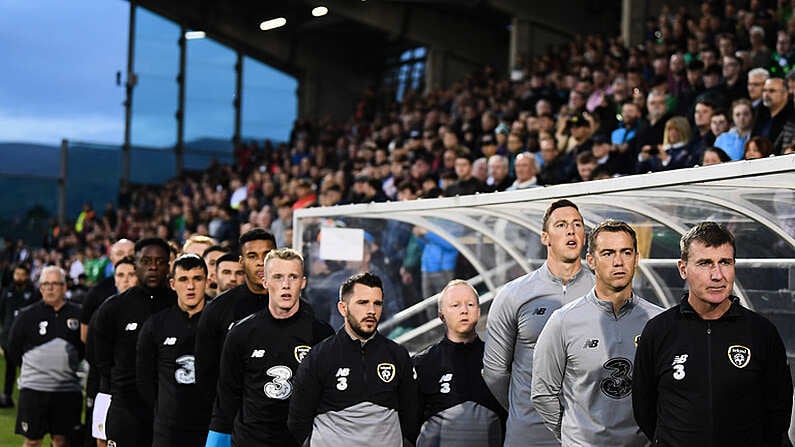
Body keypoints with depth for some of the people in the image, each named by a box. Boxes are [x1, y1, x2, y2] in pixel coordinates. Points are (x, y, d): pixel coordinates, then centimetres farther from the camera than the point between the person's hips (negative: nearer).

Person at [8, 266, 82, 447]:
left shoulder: (77, 314, 3)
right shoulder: (27, 315, 0)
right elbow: (13, 351, 7)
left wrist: (68, 363, 6)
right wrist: (37, 365, 6)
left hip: (68, 389, 1)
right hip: (34, 387, -1)